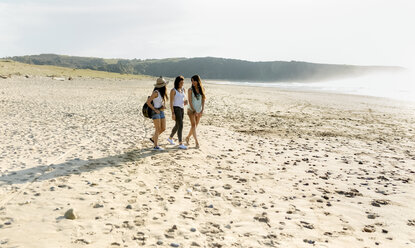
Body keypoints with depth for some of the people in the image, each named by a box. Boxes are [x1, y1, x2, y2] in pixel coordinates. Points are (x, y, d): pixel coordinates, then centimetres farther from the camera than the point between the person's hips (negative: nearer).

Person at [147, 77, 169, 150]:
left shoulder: (162, 92, 9)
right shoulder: (156, 92, -16)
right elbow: (148, 102, -19)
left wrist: (163, 106, 2)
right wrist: (155, 110, -16)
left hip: (161, 112, 8)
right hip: (155, 112, -8)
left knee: (163, 128, 9)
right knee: (158, 129, -6)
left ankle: (153, 138, 29)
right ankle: (156, 146, 0)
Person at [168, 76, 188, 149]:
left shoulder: (183, 90, 12)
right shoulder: (173, 90, -10)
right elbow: (171, 102, -13)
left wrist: (185, 102, -5)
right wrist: (172, 113, -19)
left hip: (182, 109, 8)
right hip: (176, 109, -8)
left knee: (177, 125, 19)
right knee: (181, 126, -16)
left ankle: (170, 138, 42)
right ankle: (180, 144, -16)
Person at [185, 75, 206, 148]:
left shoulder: (202, 89, 2)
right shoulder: (190, 90, -7)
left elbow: (203, 100, 3)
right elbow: (190, 101, -9)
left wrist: (202, 111, -6)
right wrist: (194, 111, -14)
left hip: (199, 111, 4)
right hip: (191, 110, -4)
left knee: (195, 126, 9)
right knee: (193, 125, -12)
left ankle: (188, 137, 30)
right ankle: (196, 142, -13)